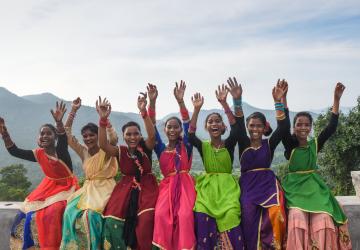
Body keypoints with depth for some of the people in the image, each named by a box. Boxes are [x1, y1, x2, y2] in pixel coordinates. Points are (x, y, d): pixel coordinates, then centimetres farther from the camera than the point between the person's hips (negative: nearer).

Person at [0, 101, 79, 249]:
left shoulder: (60, 151, -18)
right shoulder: (39, 154, -3)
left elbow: (63, 140, -40)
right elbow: (15, 151, -2)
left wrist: (59, 122, -59)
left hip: (66, 187, -6)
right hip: (48, 187, 6)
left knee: (52, 213, -24)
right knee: (29, 210, 2)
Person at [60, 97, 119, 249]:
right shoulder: (83, 151, 9)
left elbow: (114, 139, -27)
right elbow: (67, 134, 6)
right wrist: (73, 111, 0)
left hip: (104, 188, -5)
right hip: (87, 188, 5)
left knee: (90, 214, -28)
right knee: (71, 211, -19)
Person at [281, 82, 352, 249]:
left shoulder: (315, 144, 3)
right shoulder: (290, 145, -3)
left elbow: (331, 127, -5)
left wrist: (336, 100, -11)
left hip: (315, 187, 3)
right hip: (295, 188, -2)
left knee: (323, 220, -16)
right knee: (297, 218, -23)